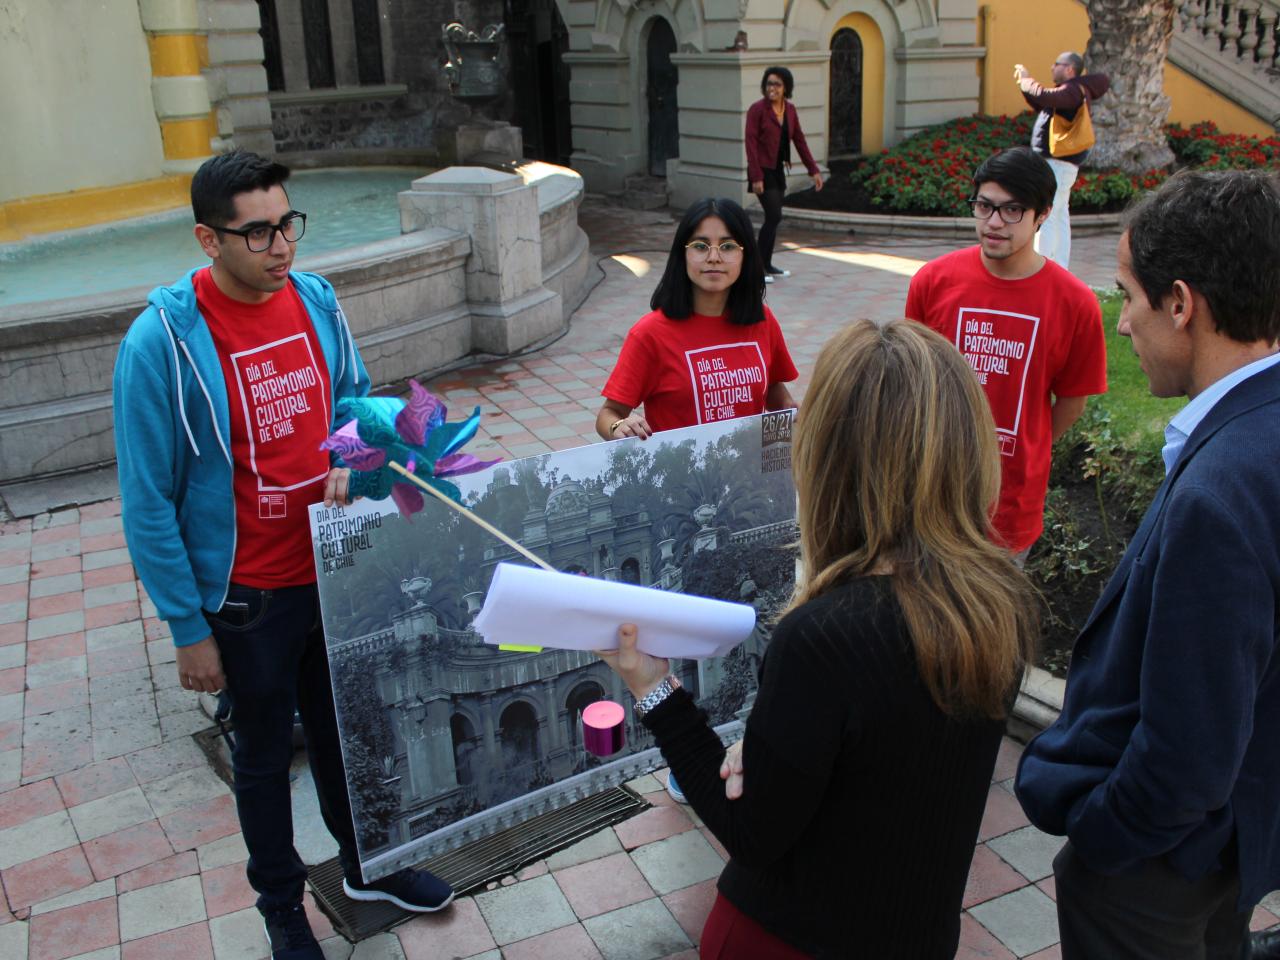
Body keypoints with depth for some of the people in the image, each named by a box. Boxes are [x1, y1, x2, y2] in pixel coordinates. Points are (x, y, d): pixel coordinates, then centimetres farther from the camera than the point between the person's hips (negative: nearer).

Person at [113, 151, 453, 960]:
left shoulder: (315, 300, -5)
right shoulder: (163, 341, -20)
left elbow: (354, 397, 12)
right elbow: (150, 504, -15)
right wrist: (189, 628, -12)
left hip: (335, 570, 4)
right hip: (248, 596, -4)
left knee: (344, 728, 23)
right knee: (267, 754, 16)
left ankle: (370, 865, 46)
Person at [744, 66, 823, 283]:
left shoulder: (790, 109, 7)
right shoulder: (757, 109, -11)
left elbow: (799, 140, 11)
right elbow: (751, 143, -14)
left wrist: (813, 170, 8)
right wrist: (756, 177, -20)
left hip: (778, 170, 7)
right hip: (763, 170, -7)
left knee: (773, 218, 11)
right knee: (774, 216, -12)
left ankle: (766, 265, 21)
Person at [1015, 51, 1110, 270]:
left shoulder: (1074, 91, -14)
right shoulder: (1071, 91, 19)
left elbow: (1044, 96, -31)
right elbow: (1041, 105, 27)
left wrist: (1026, 80, -15)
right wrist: (1023, 82, 15)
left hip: (1058, 163, -11)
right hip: (1059, 162, 11)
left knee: (1045, 217, -13)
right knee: (1060, 217, 14)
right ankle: (1060, 268, 20)